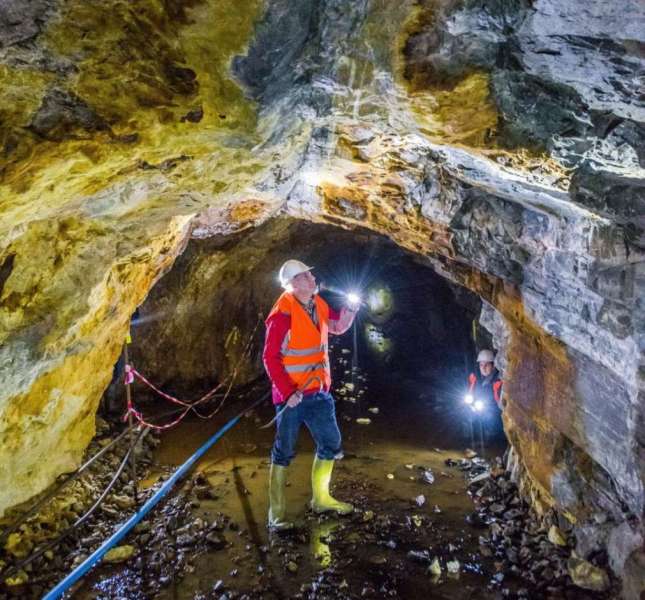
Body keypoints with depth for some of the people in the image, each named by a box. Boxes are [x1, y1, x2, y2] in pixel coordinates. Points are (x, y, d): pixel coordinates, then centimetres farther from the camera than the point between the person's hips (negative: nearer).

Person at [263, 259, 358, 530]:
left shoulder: (318, 304, 2)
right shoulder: (283, 314, -19)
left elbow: (339, 326, 18)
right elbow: (270, 358, -17)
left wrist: (350, 308, -2)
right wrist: (288, 392, -21)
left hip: (319, 392, 8)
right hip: (291, 395, -7)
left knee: (331, 444, 16)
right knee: (284, 452, 3)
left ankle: (321, 498, 35)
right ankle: (276, 513, 17)